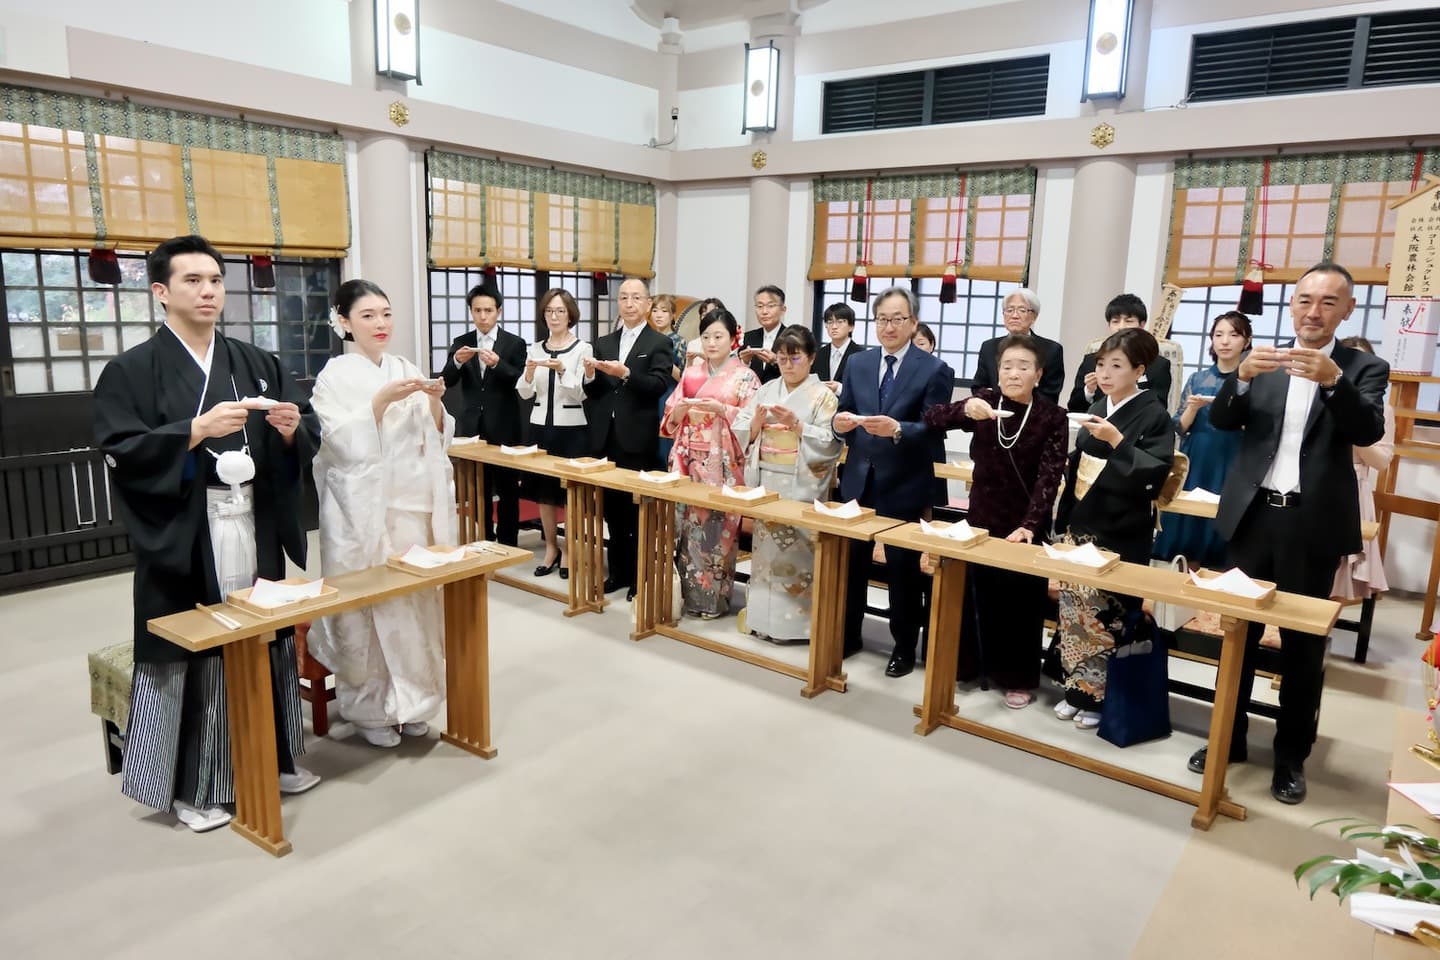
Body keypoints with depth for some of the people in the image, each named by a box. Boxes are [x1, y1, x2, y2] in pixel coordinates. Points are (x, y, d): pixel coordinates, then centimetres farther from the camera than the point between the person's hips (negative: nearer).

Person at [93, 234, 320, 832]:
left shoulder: (259, 365, 10)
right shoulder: (130, 372, -2)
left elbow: (311, 438, 9)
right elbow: (120, 453, -12)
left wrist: (292, 429, -14)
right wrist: (197, 430, -22)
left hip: (256, 531, 4)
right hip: (184, 539, -4)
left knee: (265, 644, 12)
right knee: (194, 655, 2)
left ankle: (274, 758, 29)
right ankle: (191, 787, 19)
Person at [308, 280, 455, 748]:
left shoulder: (407, 369, 10)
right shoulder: (335, 375, -4)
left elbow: (435, 438, 9)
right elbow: (344, 443, -14)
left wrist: (434, 402, -9)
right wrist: (382, 399, -23)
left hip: (414, 504, 4)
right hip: (364, 509, -4)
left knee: (414, 601, 6)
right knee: (367, 606, -1)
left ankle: (407, 700, 22)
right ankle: (368, 709, 14)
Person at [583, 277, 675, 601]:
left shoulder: (659, 343, 0)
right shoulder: (603, 343, 13)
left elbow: (658, 386, -15)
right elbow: (594, 394, 8)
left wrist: (625, 373, -28)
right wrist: (591, 376, -12)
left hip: (638, 439, -5)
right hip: (606, 437, 5)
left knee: (639, 508, 3)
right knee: (612, 508, 11)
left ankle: (641, 575, 13)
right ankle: (618, 571, 22)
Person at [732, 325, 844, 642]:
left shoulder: (823, 396, -3)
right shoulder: (766, 390, 10)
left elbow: (831, 443, -13)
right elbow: (741, 433, 6)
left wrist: (795, 424, -20)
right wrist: (757, 421, -14)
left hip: (801, 487, -4)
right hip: (766, 483, 5)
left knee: (796, 551, -2)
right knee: (765, 548, 9)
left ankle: (792, 619, 9)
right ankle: (762, 616, 19)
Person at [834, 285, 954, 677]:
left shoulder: (934, 371, -7)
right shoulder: (857, 364, 7)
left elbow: (934, 432, -14)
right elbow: (845, 416, 6)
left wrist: (897, 430, -32)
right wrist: (839, 422, -17)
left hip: (905, 487, -4)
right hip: (859, 480, 4)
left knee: (903, 570, 9)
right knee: (851, 563, 13)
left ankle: (904, 647, 25)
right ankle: (847, 635, 31)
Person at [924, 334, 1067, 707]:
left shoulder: (1052, 416, -10)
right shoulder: (985, 401, -3)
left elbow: (1050, 476, -17)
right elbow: (931, 418, -16)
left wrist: (1030, 524, -29)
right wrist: (965, 409, -36)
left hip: (1025, 524, -2)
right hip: (982, 516, 2)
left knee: (1021, 603, 10)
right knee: (975, 595, 12)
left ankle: (1019, 678, 25)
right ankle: (971, 665, 30)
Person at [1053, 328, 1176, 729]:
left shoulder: (1154, 415, -9)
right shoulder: (1097, 409, 10)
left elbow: (1154, 473, -19)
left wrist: (1117, 441, -27)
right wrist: (1063, 521, 12)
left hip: (1120, 535, -6)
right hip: (1081, 526, 6)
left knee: (1102, 615, -3)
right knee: (1072, 608, 8)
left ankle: (1095, 695, 11)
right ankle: (1074, 688, 20)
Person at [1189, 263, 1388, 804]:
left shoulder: (1364, 369, 2)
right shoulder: (1262, 362, 7)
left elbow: (1369, 432, -14)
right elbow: (1220, 421, -4)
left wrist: (1333, 381, -31)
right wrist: (1242, 376, -22)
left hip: (1314, 524, -2)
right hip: (1254, 515, 2)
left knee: (1303, 643, 8)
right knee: (1238, 631, 11)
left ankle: (1292, 756, 23)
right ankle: (1228, 738, 26)